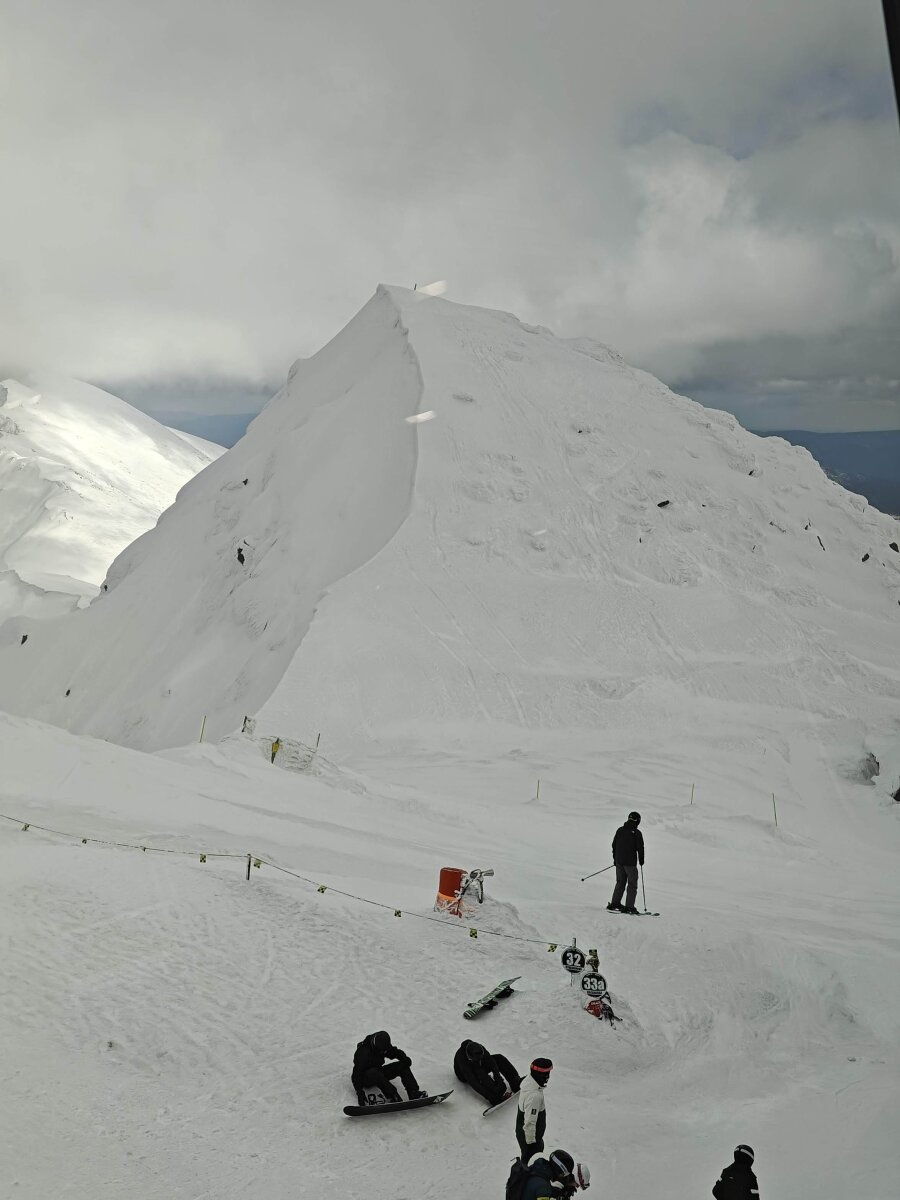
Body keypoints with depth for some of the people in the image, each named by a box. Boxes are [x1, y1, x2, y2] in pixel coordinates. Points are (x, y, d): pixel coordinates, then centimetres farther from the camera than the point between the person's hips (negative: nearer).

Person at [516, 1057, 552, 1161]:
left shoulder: (528, 1080, -9)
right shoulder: (534, 1095, -37)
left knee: (539, 1147, 30)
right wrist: (531, 1141, -19)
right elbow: (529, 1122, -31)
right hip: (528, 1136, -9)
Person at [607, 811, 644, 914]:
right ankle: (629, 907, -4)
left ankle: (614, 904, 14)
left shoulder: (619, 830, 7)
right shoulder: (637, 833, -10)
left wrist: (615, 858, 21)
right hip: (630, 862, -6)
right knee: (632, 885, 2)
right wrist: (641, 860, 6)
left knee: (620, 883, 17)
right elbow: (640, 848, -8)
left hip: (619, 862, 6)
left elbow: (614, 845, 12)